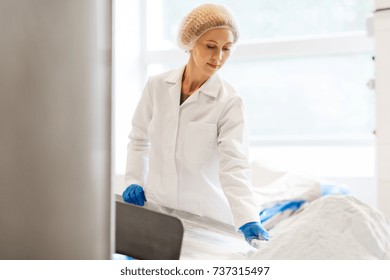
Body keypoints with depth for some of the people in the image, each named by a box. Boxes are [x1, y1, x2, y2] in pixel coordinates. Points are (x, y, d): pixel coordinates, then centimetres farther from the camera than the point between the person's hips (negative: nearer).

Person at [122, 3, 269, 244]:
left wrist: (249, 221, -37)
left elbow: (234, 165, -24)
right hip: (156, 209, 3)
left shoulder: (229, 102, -14)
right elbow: (139, 138, 11)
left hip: (205, 215, -3)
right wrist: (134, 181, -1)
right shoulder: (157, 86, -3)